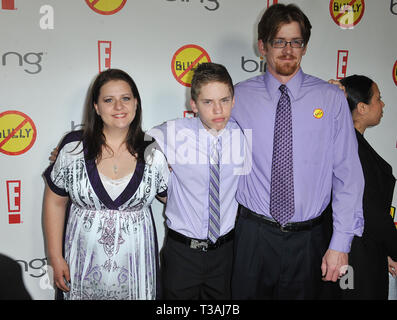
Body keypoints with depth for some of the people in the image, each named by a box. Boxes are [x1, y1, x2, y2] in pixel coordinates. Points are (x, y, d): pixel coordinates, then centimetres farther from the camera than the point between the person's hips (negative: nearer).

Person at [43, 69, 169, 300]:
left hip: (136, 263, 1)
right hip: (85, 262, 0)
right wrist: (56, 258, 0)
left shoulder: (152, 152, -6)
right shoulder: (73, 148, -7)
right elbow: (55, 202, 0)